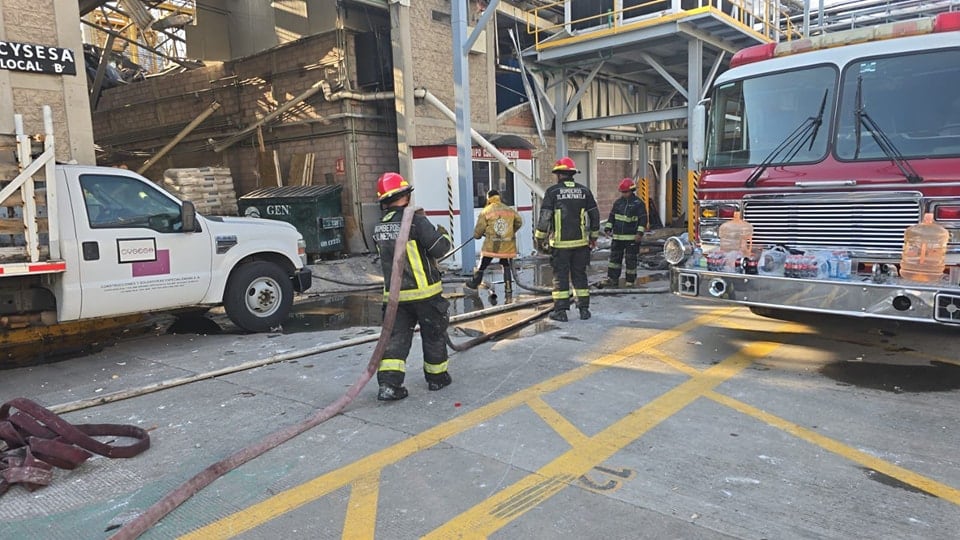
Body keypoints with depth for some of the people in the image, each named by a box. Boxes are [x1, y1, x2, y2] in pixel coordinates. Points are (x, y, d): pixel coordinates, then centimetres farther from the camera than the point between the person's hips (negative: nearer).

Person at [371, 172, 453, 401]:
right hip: (424, 291, -5)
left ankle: (388, 384, -3)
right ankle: (437, 377, 26)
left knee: (396, 337, 7)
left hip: (394, 294, 5)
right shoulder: (416, 221, -16)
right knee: (433, 334, 13)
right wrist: (443, 234, 6)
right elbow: (439, 248, -16)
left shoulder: (379, 227, 5)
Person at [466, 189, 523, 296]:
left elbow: (479, 229, -1)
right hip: (507, 246, 3)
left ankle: (474, 283, 29)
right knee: (506, 267, 15)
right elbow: (519, 222, 15)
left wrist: (477, 236, 20)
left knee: (482, 265, 13)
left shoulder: (485, 211, -4)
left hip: (491, 245, -2)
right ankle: (508, 290, 12)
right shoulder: (510, 210, 5)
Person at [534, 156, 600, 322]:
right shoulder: (584, 191, 6)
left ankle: (560, 311, 6)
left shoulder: (552, 191, -6)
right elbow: (595, 215, 9)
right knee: (580, 275, 12)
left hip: (560, 243, -3)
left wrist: (540, 238, 1)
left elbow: (544, 217, -9)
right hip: (581, 242, 3)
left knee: (560, 276, 4)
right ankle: (584, 309, 14)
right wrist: (593, 236, 20)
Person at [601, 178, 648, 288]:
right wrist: (608, 228, 3)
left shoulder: (638, 203, -5)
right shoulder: (617, 202, 9)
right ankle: (612, 278, 10)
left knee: (631, 260, 2)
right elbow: (611, 217, 14)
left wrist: (640, 233, -16)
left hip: (632, 237, -4)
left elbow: (643, 219, -7)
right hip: (617, 236, 4)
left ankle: (630, 281, 10)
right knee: (615, 257, 5)